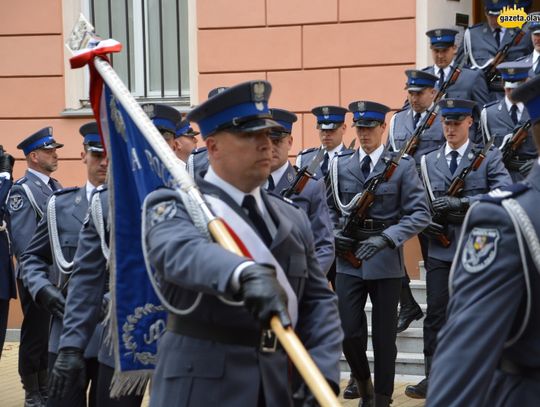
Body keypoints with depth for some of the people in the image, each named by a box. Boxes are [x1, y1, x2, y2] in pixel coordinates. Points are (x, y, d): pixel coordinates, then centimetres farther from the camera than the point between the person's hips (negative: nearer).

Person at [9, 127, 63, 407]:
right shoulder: (22, 190, -12)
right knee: (35, 335, 2)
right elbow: (21, 239, -17)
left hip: (60, 275, 7)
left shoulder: (55, 187, 13)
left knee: (53, 334, 14)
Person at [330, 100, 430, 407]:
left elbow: (420, 214, -8)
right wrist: (333, 233, -3)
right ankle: (363, 382, 26)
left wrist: (386, 238, -18)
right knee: (349, 332, -1)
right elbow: (329, 208, 17)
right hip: (348, 261, 2)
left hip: (386, 261, -2)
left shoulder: (403, 166, -3)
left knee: (384, 336, 5)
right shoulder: (340, 165, 7)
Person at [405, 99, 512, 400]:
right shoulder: (429, 161, 12)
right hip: (441, 248, 3)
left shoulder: (489, 158, 1)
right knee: (436, 315, 2)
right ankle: (433, 378, 9)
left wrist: (460, 202, -22)